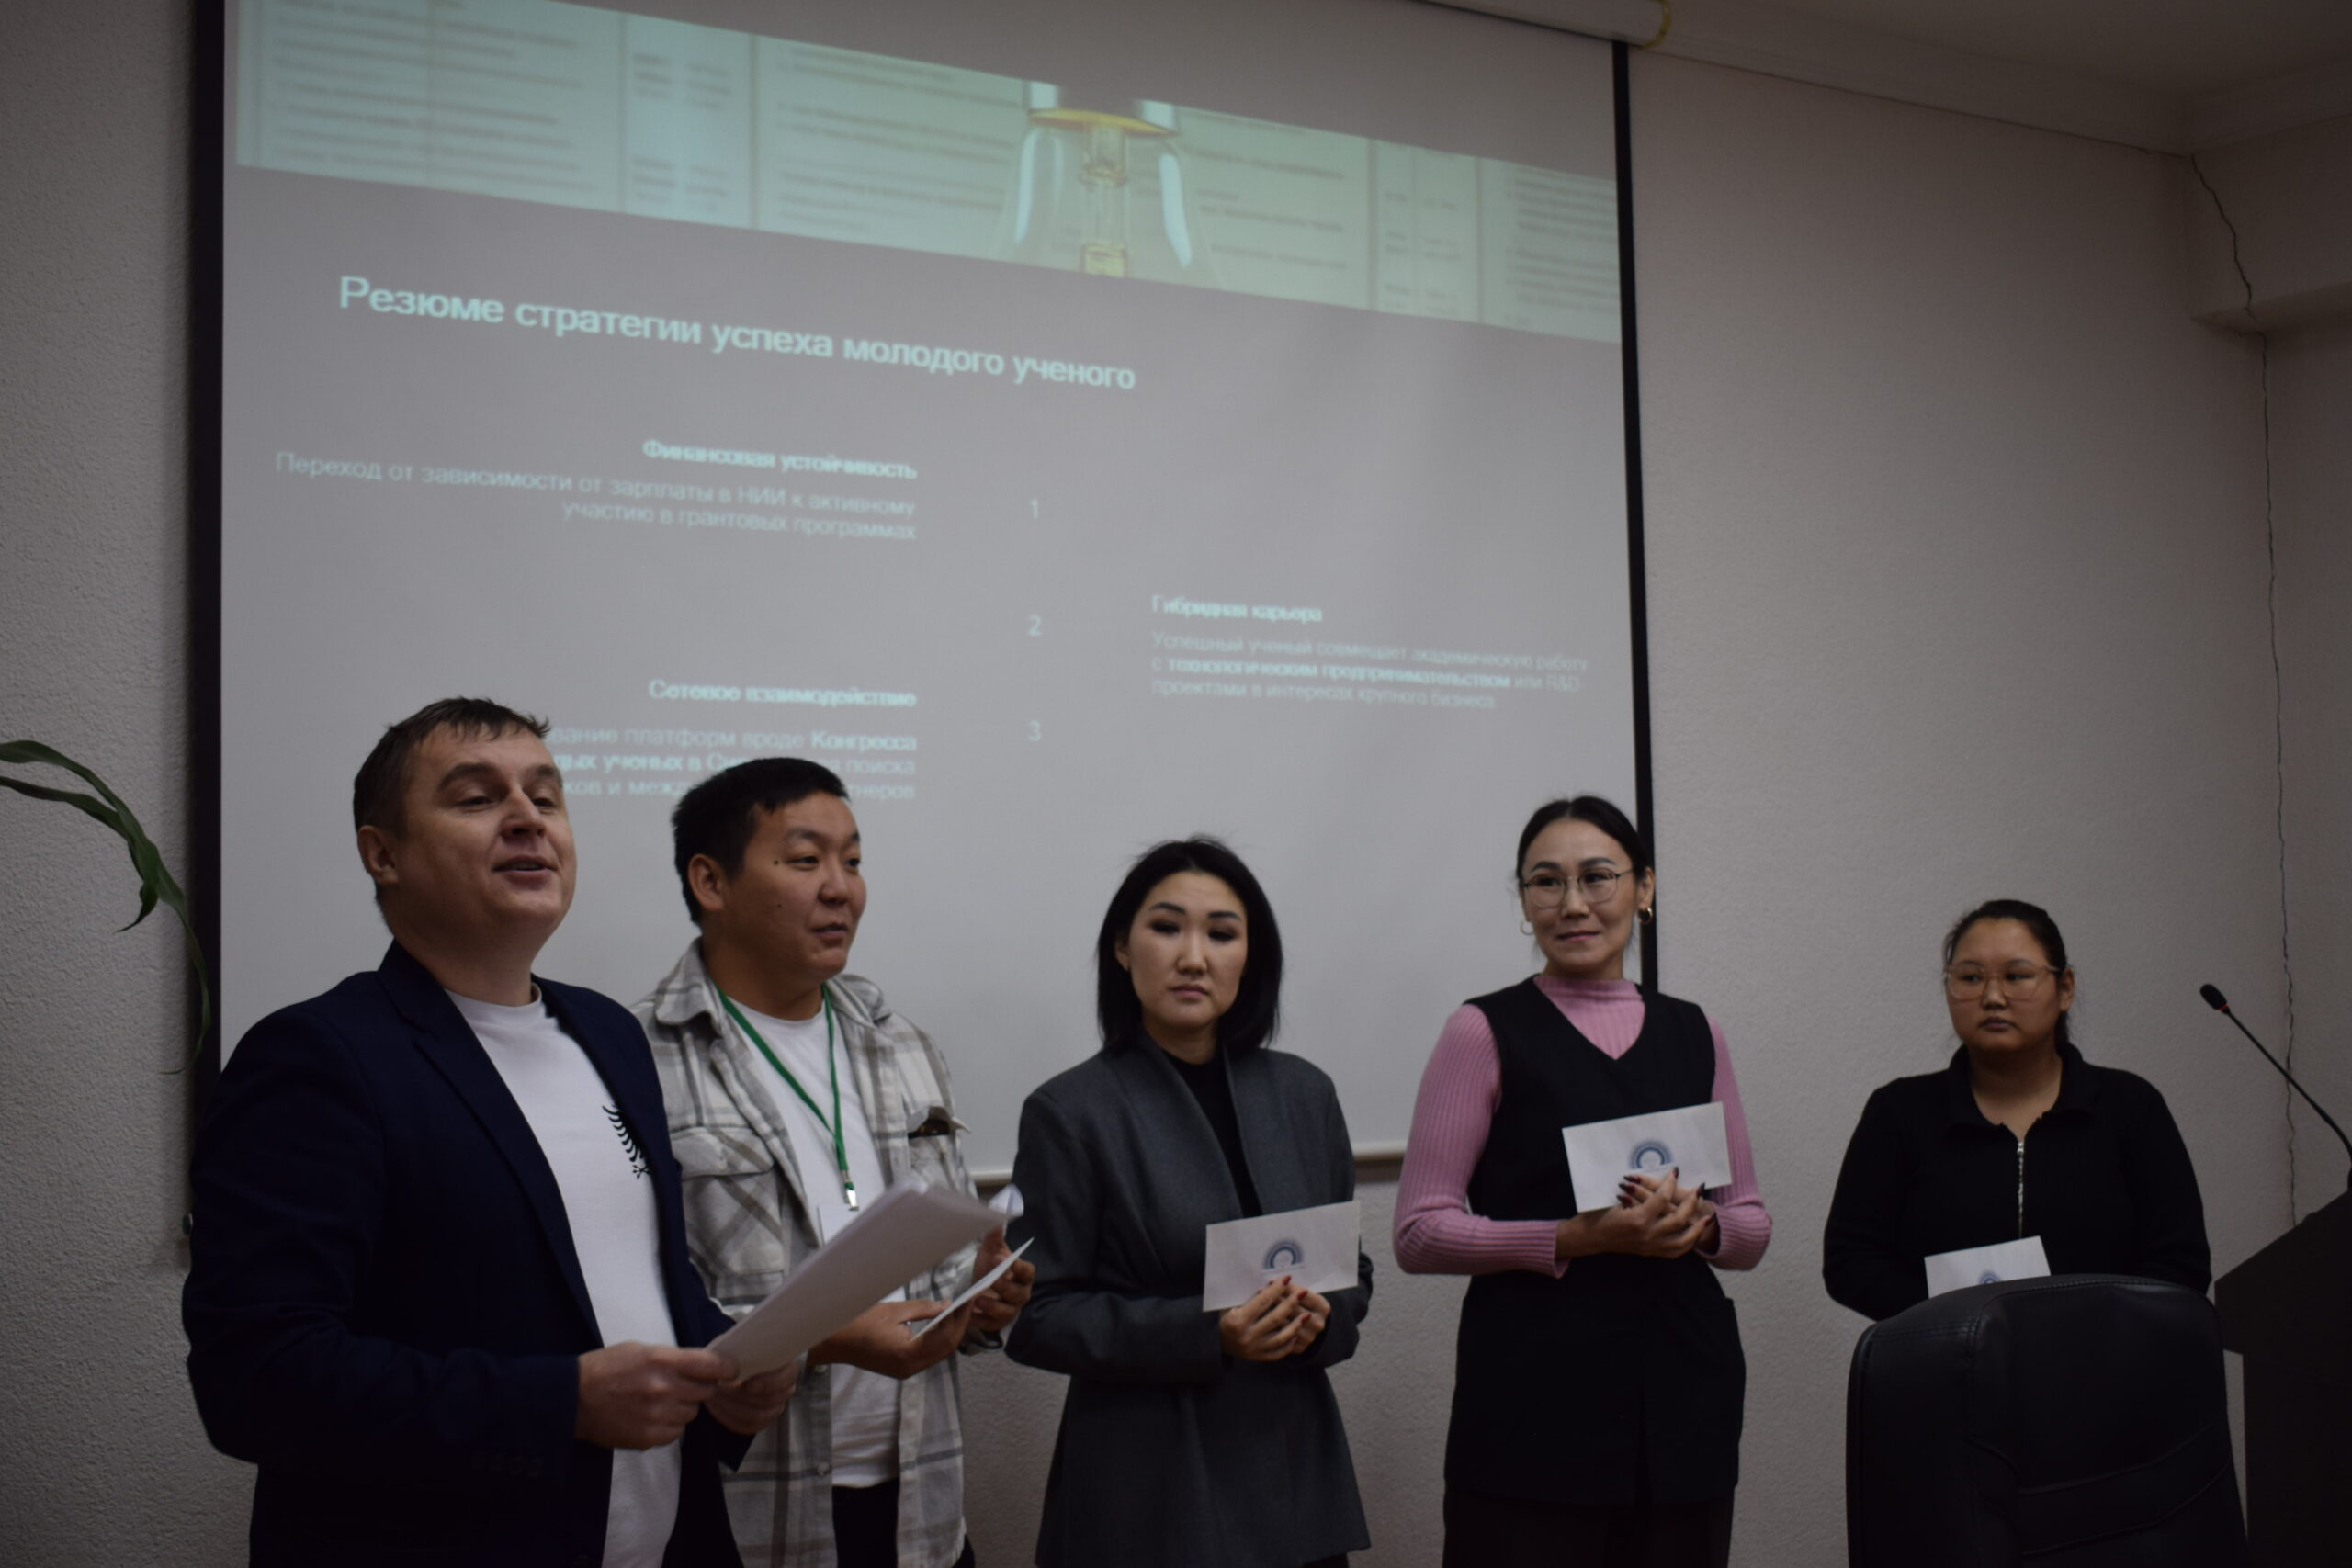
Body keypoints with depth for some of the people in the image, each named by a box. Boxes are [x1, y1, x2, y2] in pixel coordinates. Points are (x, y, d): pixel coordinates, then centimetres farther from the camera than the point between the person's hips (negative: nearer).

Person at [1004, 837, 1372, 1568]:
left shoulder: (1303, 1093, 5)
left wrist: (1321, 1318, -10)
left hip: (1295, 1465, 4)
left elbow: (1353, 1270, 12)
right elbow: (1036, 1317, -9)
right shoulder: (1070, 1113, -8)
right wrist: (1203, 1334, -21)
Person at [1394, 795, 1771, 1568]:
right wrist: (1577, 1238, -17)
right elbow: (1420, 1232, -6)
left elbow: (1752, 1227, 15)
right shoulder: (1485, 1031, -1)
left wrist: (1697, 1223, -7)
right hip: (1535, 1396, -4)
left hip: (1686, 1393, 4)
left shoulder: (1694, 1033, 12)